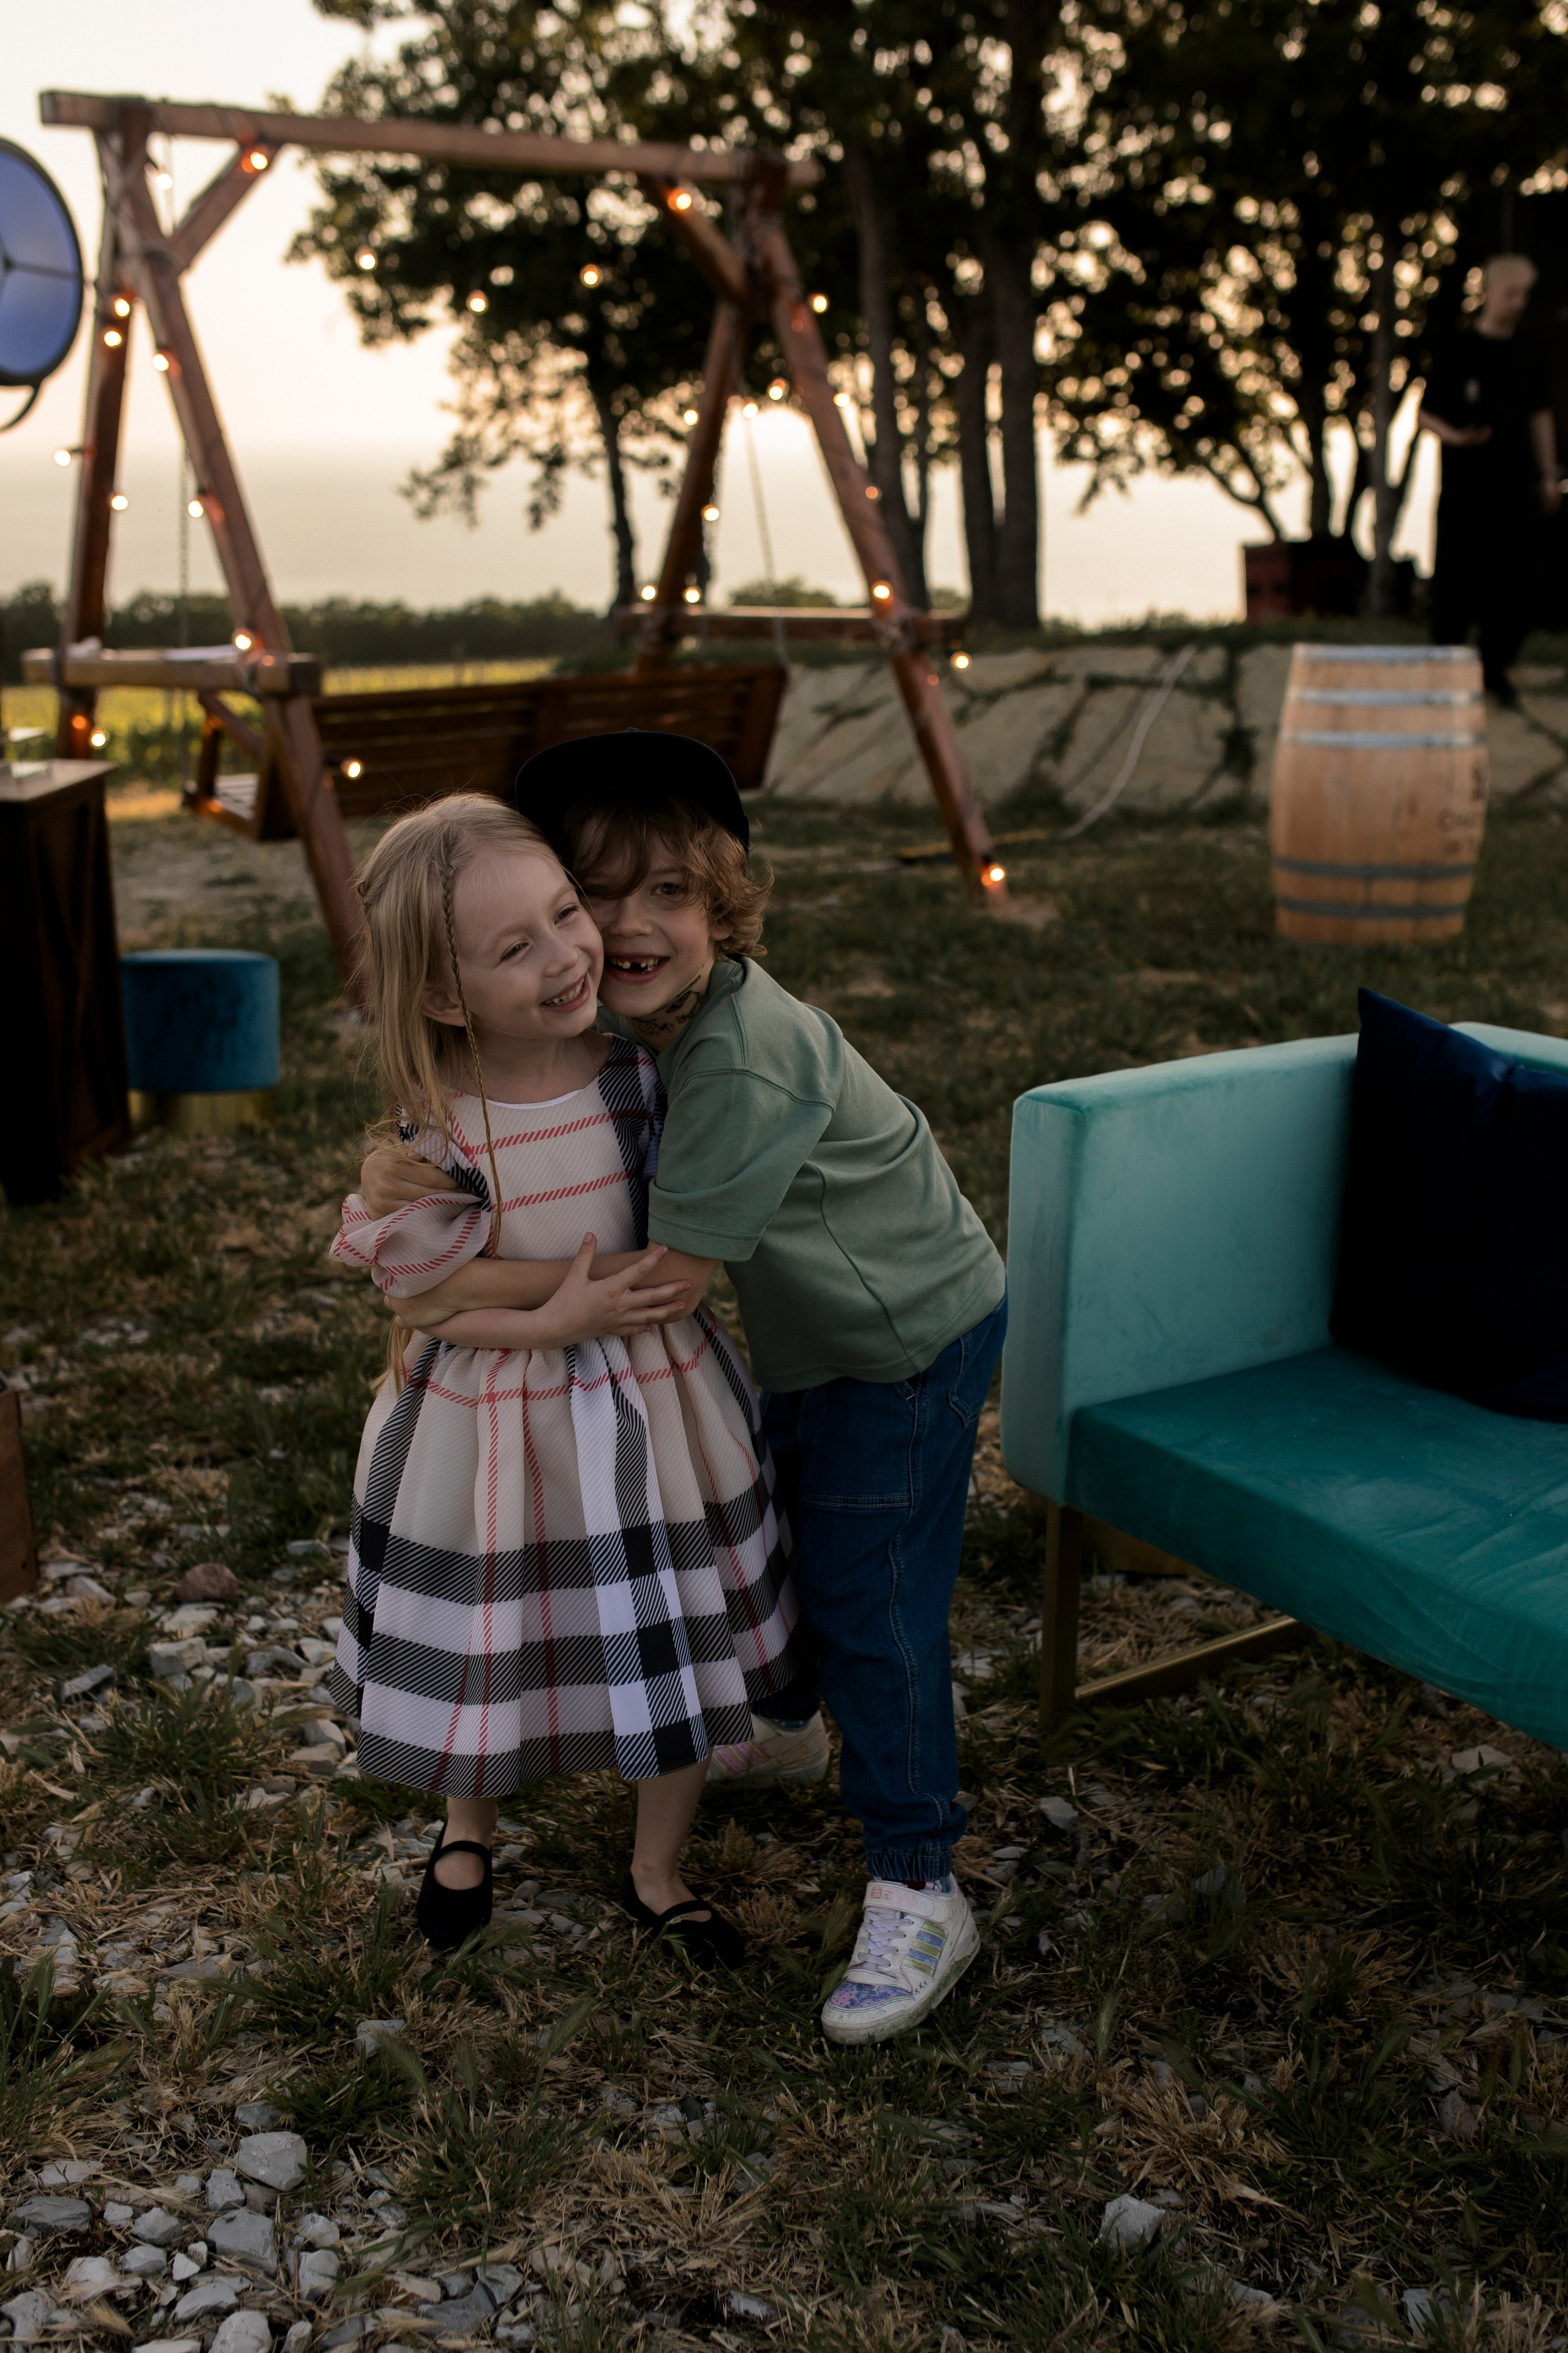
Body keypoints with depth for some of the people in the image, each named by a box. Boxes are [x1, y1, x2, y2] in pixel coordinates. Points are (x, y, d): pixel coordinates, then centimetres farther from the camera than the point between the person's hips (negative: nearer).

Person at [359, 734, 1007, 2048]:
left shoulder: (747, 1059, -35)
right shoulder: (629, 1022, -7)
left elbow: (669, 1272, -32)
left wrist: (474, 1285, -27)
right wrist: (413, 1172, -17)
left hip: (912, 1336, -9)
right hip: (811, 1334, 9)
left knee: (872, 1602, -5)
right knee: (774, 1530, 25)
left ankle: (919, 1896, 8)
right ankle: (776, 1718, 53)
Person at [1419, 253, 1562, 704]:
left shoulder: (1529, 357, 10)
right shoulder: (1459, 353, -3)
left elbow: (1540, 416, 19)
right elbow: (1426, 414, -2)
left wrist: (1548, 475, 15)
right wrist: (1455, 436, -22)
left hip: (1515, 487, 4)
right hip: (1465, 488, -4)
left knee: (1516, 578, 1)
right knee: (1457, 581, -3)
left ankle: (1496, 664, 15)